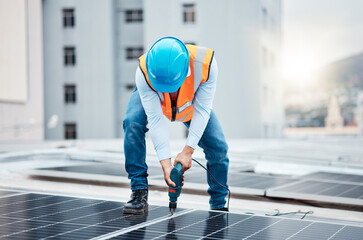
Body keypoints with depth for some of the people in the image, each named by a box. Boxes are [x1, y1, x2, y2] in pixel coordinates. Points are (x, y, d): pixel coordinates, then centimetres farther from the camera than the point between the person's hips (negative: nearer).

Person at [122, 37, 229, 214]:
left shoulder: (205, 64, -40)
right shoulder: (144, 73, -40)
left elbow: (202, 110, -31)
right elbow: (155, 119, -36)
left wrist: (188, 151, -35)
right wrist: (166, 164, -39)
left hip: (191, 103, 1)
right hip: (151, 97, -1)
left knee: (218, 146, -13)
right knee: (133, 124, -33)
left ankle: (219, 206, 9)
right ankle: (139, 192, -22)